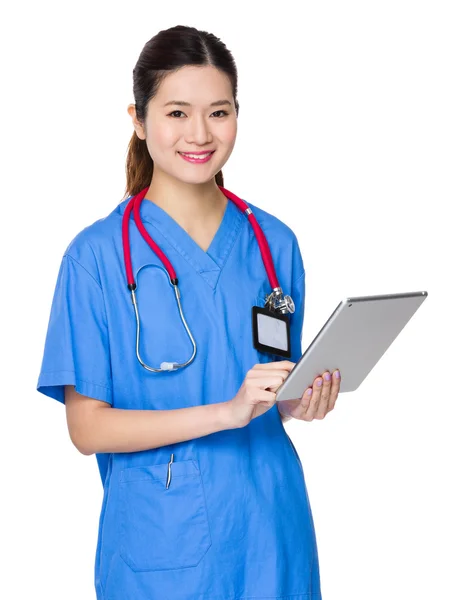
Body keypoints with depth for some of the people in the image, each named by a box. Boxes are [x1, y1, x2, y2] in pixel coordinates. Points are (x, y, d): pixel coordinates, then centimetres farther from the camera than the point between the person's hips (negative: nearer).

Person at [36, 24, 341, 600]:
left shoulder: (274, 243, 2)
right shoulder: (98, 254, -10)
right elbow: (87, 427, -12)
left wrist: (301, 401, -9)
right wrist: (227, 411, -22)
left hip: (269, 530, 4)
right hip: (158, 541, -3)